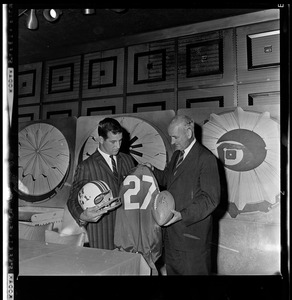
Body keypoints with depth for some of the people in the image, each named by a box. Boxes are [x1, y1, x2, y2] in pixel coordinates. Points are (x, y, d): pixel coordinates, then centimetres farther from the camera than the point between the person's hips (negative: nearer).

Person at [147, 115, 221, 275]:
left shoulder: (206, 158, -15)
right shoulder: (177, 155, 12)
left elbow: (210, 198, -19)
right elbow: (167, 178, 22)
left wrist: (183, 215, -28)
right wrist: (152, 170, 2)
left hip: (192, 237, -8)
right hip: (171, 233, 8)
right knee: (172, 271, 19)